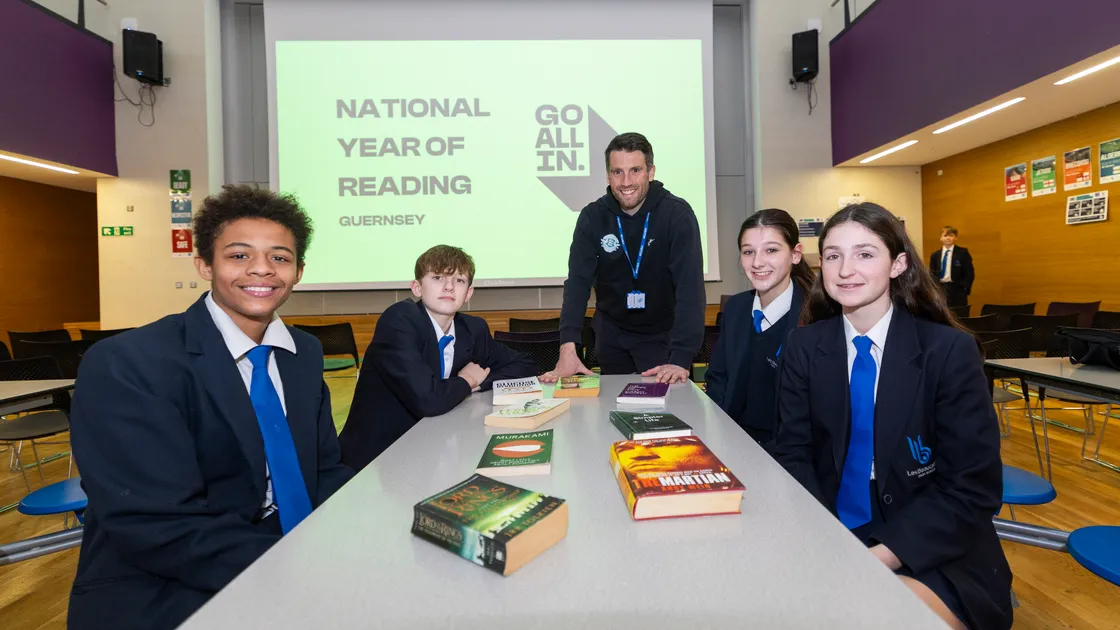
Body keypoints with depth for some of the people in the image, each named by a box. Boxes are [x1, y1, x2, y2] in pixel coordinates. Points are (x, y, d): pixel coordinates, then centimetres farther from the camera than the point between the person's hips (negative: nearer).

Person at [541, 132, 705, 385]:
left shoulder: (677, 214, -19)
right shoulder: (592, 217, -12)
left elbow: (690, 286, -27)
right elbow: (578, 282, -19)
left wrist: (681, 358, -37)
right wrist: (568, 348, -33)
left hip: (663, 334, -2)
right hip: (612, 334, 3)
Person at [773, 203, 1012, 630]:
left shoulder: (950, 351, -8)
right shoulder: (803, 346, -2)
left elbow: (973, 489, -10)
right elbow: (793, 453, -2)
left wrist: (876, 559, -21)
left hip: (931, 556, -2)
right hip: (827, 538, 3)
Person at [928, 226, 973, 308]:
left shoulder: (963, 253, 2)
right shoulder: (935, 255, 11)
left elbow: (970, 273, 0)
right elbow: (932, 274, 12)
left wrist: (965, 289, -8)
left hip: (957, 290, -2)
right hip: (940, 291, 2)